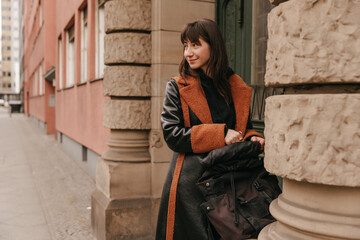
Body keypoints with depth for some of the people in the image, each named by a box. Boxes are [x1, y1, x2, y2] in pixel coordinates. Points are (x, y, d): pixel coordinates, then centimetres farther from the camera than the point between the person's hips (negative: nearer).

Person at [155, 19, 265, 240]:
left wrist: (252, 139, -6)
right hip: (190, 182, -3)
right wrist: (219, 135, -17)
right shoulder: (178, 87, -1)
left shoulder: (237, 87, 8)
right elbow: (172, 135, -11)